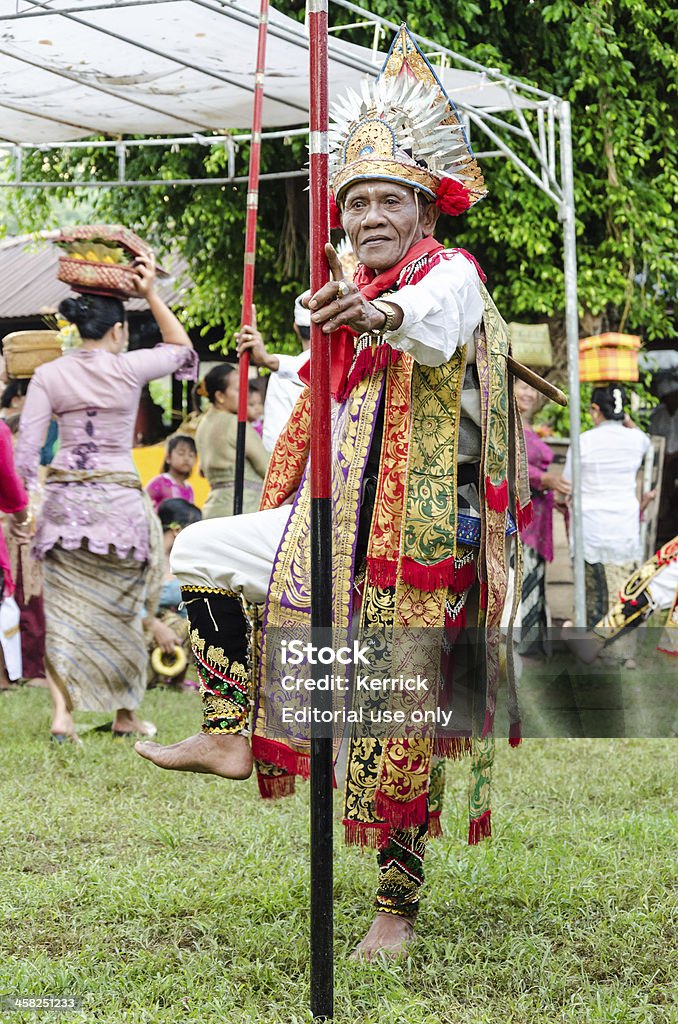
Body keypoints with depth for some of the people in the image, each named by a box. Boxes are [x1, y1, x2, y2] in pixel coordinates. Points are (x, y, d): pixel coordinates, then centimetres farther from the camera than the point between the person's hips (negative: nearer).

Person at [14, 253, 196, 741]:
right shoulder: (128, 369, -4)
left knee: (66, 607, 4)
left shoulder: (49, 375, 1)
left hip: (65, 497, 2)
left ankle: (62, 712, -7)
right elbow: (183, 349, 15)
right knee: (120, 608, 9)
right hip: (119, 496, -2)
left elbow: (26, 450, -2)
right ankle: (126, 715, 16)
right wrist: (153, 296, 12)